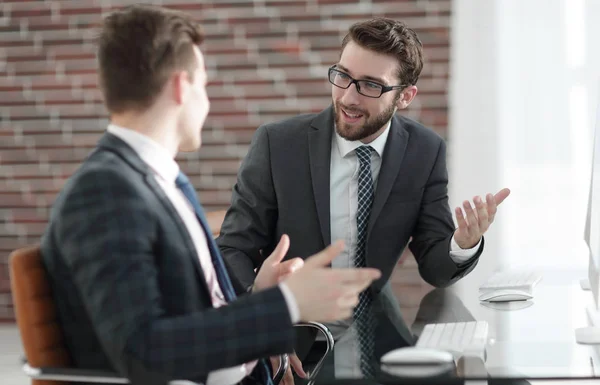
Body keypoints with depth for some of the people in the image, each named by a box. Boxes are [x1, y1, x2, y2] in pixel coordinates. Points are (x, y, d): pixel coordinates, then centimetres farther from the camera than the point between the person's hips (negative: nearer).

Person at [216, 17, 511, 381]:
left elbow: (436, 268, 0)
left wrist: (464, 244, -23)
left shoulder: (426, 152, -3)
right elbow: (233, 249, -7)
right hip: (290, 347, -2)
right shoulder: (278, 143, -10)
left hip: (379, 343, 3)